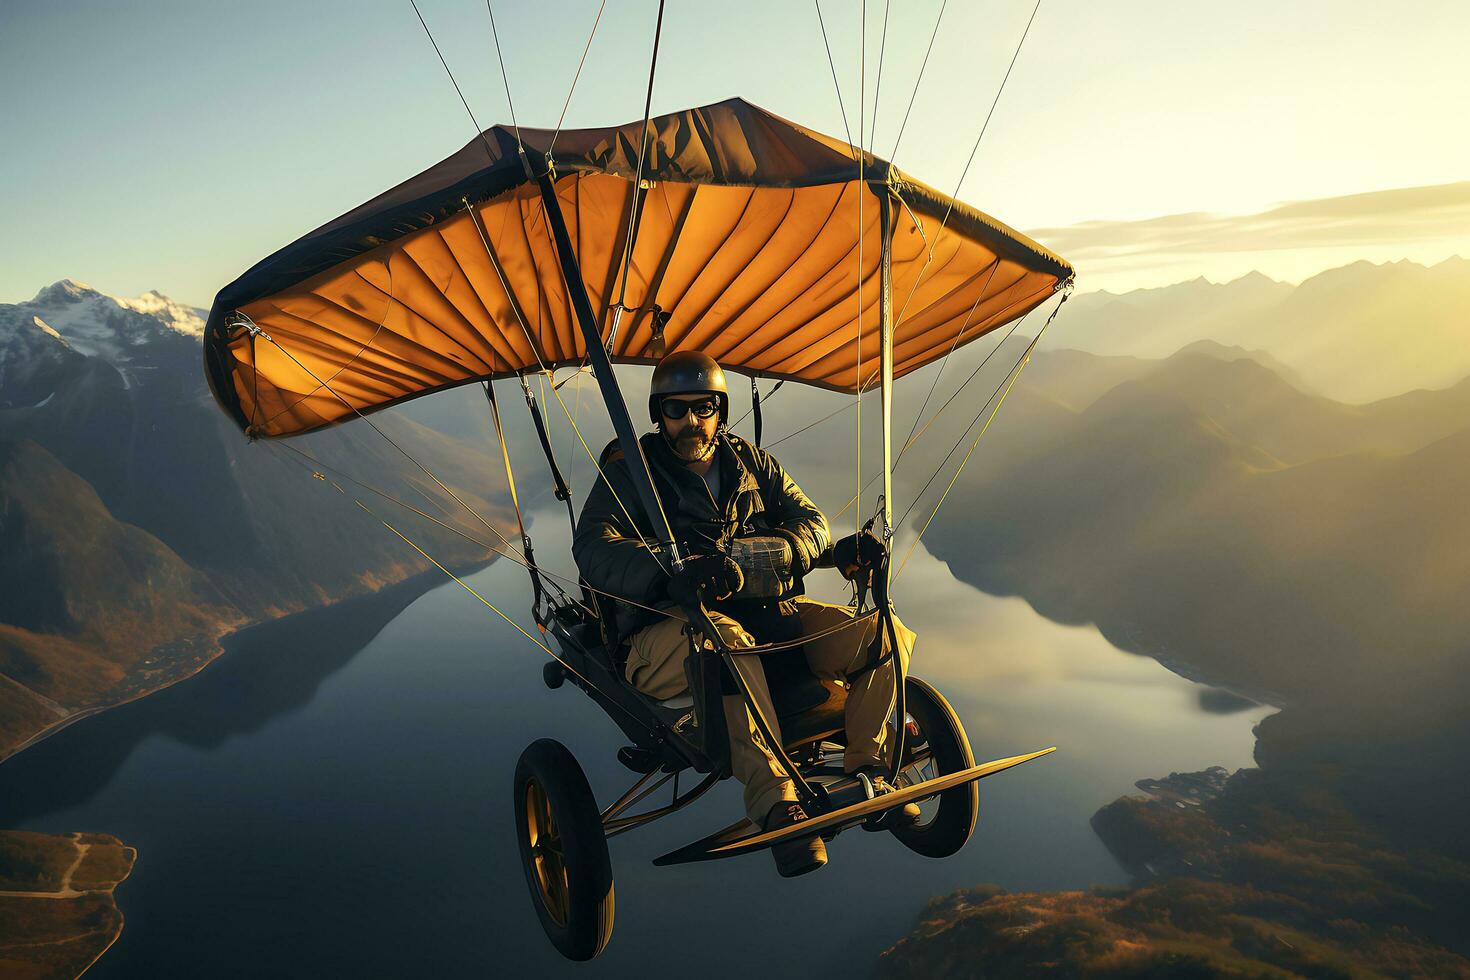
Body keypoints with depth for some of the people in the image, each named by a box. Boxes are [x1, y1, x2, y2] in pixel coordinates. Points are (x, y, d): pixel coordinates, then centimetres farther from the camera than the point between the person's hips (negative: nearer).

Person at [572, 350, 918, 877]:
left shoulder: (753, 464, 20)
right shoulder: (630, 469, 6)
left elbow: (809, 522, 10)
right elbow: (593, 546, -10)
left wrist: (748, 557, -13)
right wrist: (669, 572, -31)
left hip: (769, 611, 5)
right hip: (669, 624, -4)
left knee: (886, 635, -12)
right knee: (727, 639, -41)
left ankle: (866, 767, 1)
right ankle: (775, 800, -38)